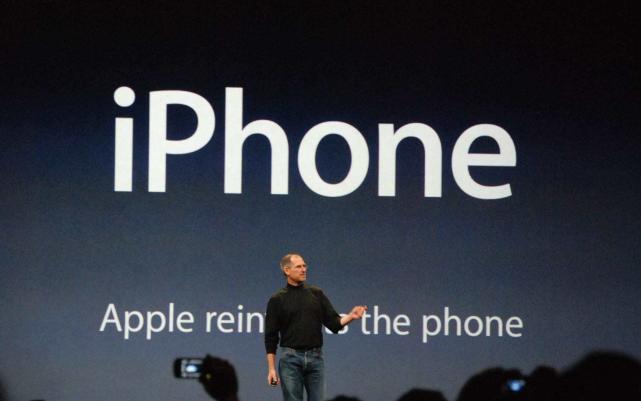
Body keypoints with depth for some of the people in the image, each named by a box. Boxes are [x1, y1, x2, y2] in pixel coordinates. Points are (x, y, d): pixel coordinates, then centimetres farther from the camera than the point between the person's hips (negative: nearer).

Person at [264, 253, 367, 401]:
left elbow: (334, 323, 5)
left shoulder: (316, 294, 9)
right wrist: (271, 369, -6)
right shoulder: (277, 300, 0)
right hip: (290, 359, -3)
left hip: (315, 358, 3)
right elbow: (271, 337, -1)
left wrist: (350, 316, -16)